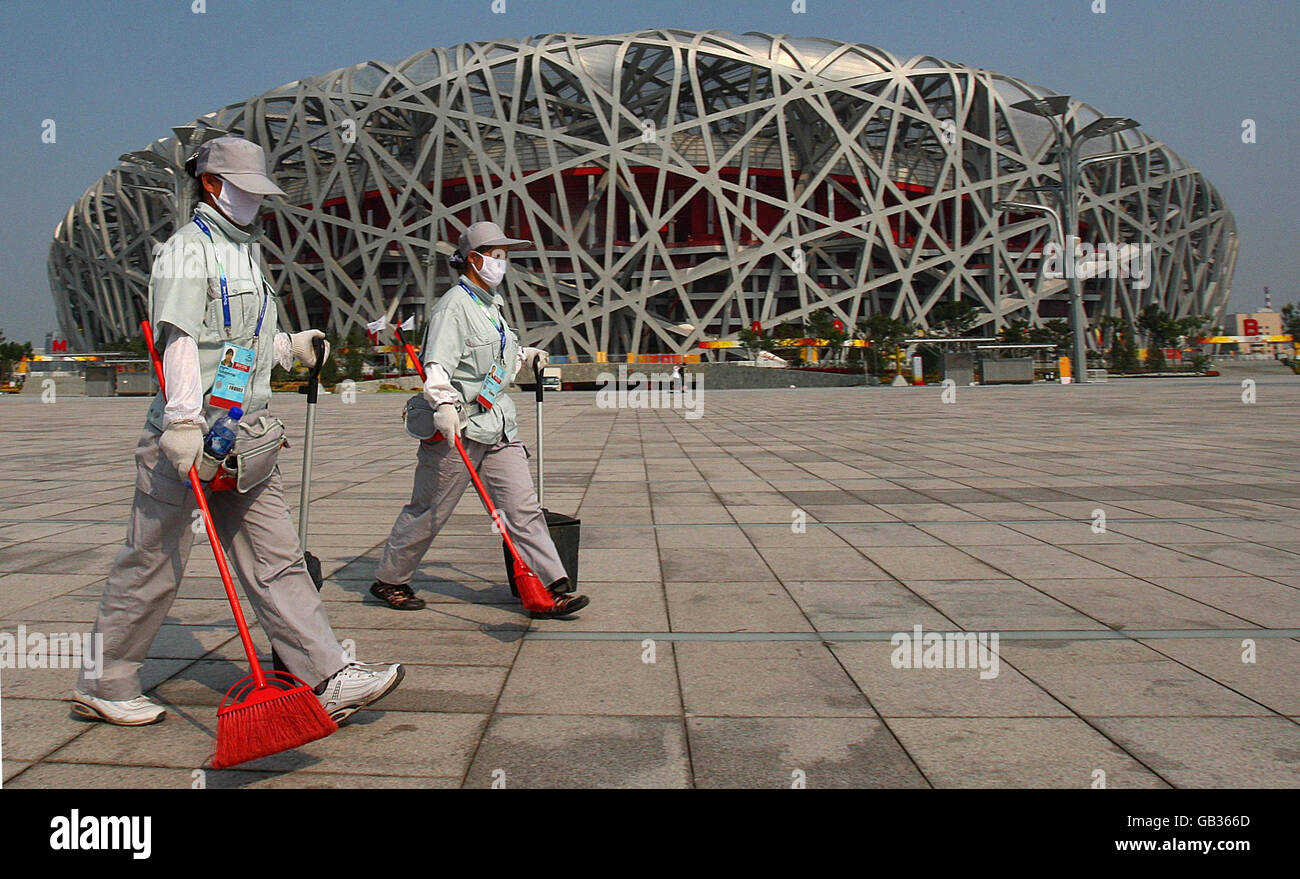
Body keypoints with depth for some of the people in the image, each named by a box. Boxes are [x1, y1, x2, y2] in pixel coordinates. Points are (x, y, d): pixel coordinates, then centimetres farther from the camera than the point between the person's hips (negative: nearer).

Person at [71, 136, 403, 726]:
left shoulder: (243, 250, 22)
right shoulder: (188, 249, -7)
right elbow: (180, 339, -20)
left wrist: (291, 346, 15)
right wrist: (184, 421, -29)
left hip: (243, 438, 8)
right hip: (186, 439, -8)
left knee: (277, 561, 4)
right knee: (152, 564, 2)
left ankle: (327, 678, 4)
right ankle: (103, 685, 19)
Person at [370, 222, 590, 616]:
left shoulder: (492, 304, 19)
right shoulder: (454, 305, -11)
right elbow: (437, 364, -23)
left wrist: (526, 356, 21)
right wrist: (444, 406, -36)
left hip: (499, 426, 8)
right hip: (458, 428, -8)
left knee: (522, 507, 0)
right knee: (428, 513, 4)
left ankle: (548, 589, 0)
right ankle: (389, 580, 23)